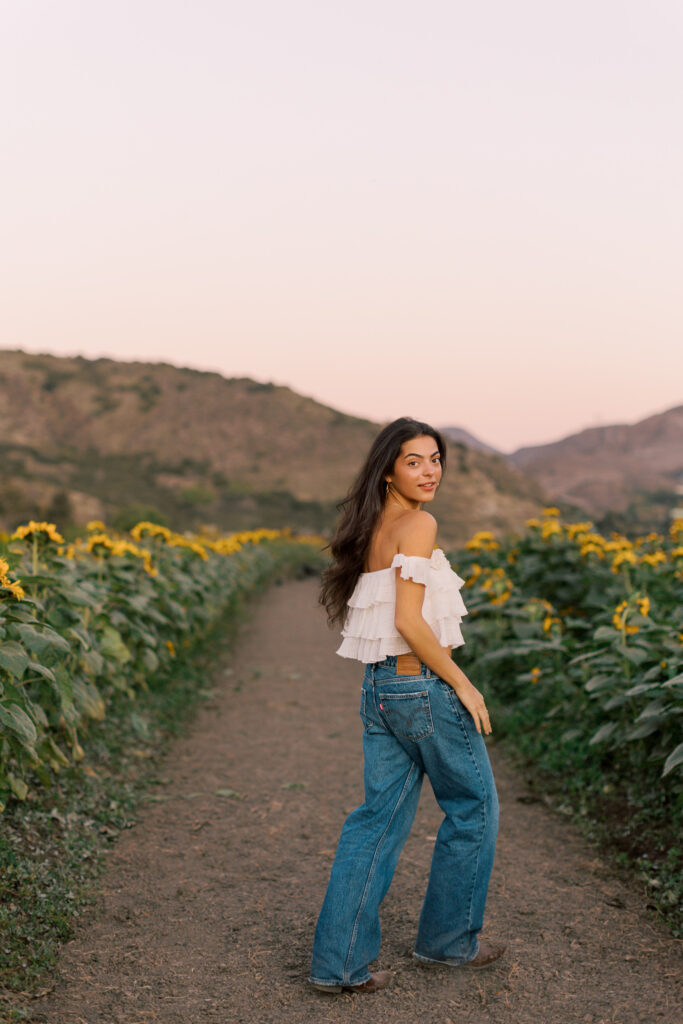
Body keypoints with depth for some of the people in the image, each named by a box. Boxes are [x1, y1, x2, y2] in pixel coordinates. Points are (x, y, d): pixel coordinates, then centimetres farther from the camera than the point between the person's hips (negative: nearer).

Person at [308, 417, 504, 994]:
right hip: (425, 688, -8)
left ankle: (338, 962, 10)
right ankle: (449, 940, 27)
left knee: (378, 819, 11)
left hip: (377, 687, 8)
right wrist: (464, 686, -14)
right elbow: (410, 622, -22)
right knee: (473, 806, 13)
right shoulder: (418, 524, -16)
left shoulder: (370, 529, 10)